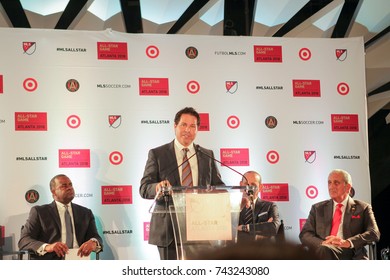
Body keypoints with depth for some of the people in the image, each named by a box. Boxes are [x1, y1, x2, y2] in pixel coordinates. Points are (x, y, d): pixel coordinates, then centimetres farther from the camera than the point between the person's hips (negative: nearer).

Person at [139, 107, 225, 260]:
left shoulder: (207, 155, 13)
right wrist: (157, 187, -26)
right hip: (169, 228, -3)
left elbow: (218, 185, 12)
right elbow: (144, 188, -3)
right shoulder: (157, 154, 4)